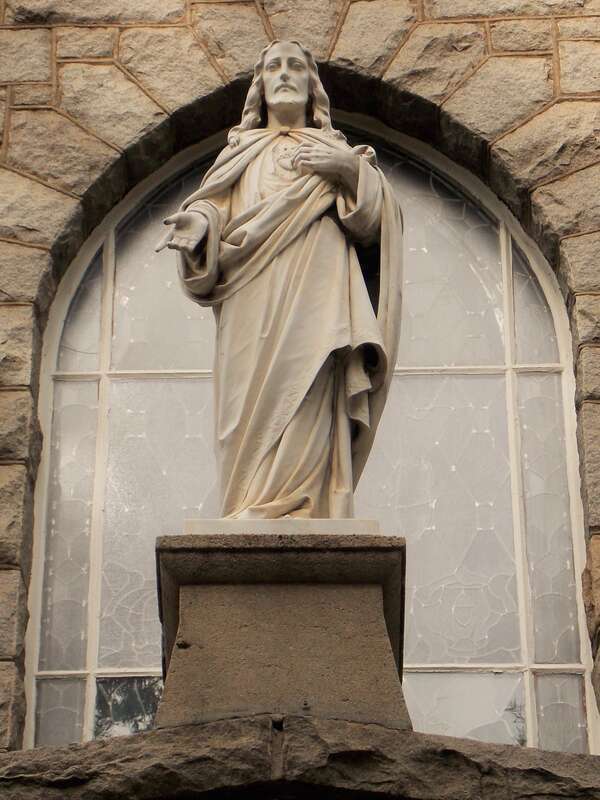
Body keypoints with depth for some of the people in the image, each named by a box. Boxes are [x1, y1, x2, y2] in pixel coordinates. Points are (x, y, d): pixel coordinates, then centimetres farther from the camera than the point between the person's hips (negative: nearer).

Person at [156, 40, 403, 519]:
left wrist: (352, 169, -5)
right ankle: (253, 526, -17)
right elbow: (215, 209, 13)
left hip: (314, 302, -1)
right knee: (254, 407, -13)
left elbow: (372, 223, 12)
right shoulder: (240, 154, 28)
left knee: (308, 406, -18)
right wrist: (197, 220, -10)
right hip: (253, 304, 1)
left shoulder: (336, 151, 25)